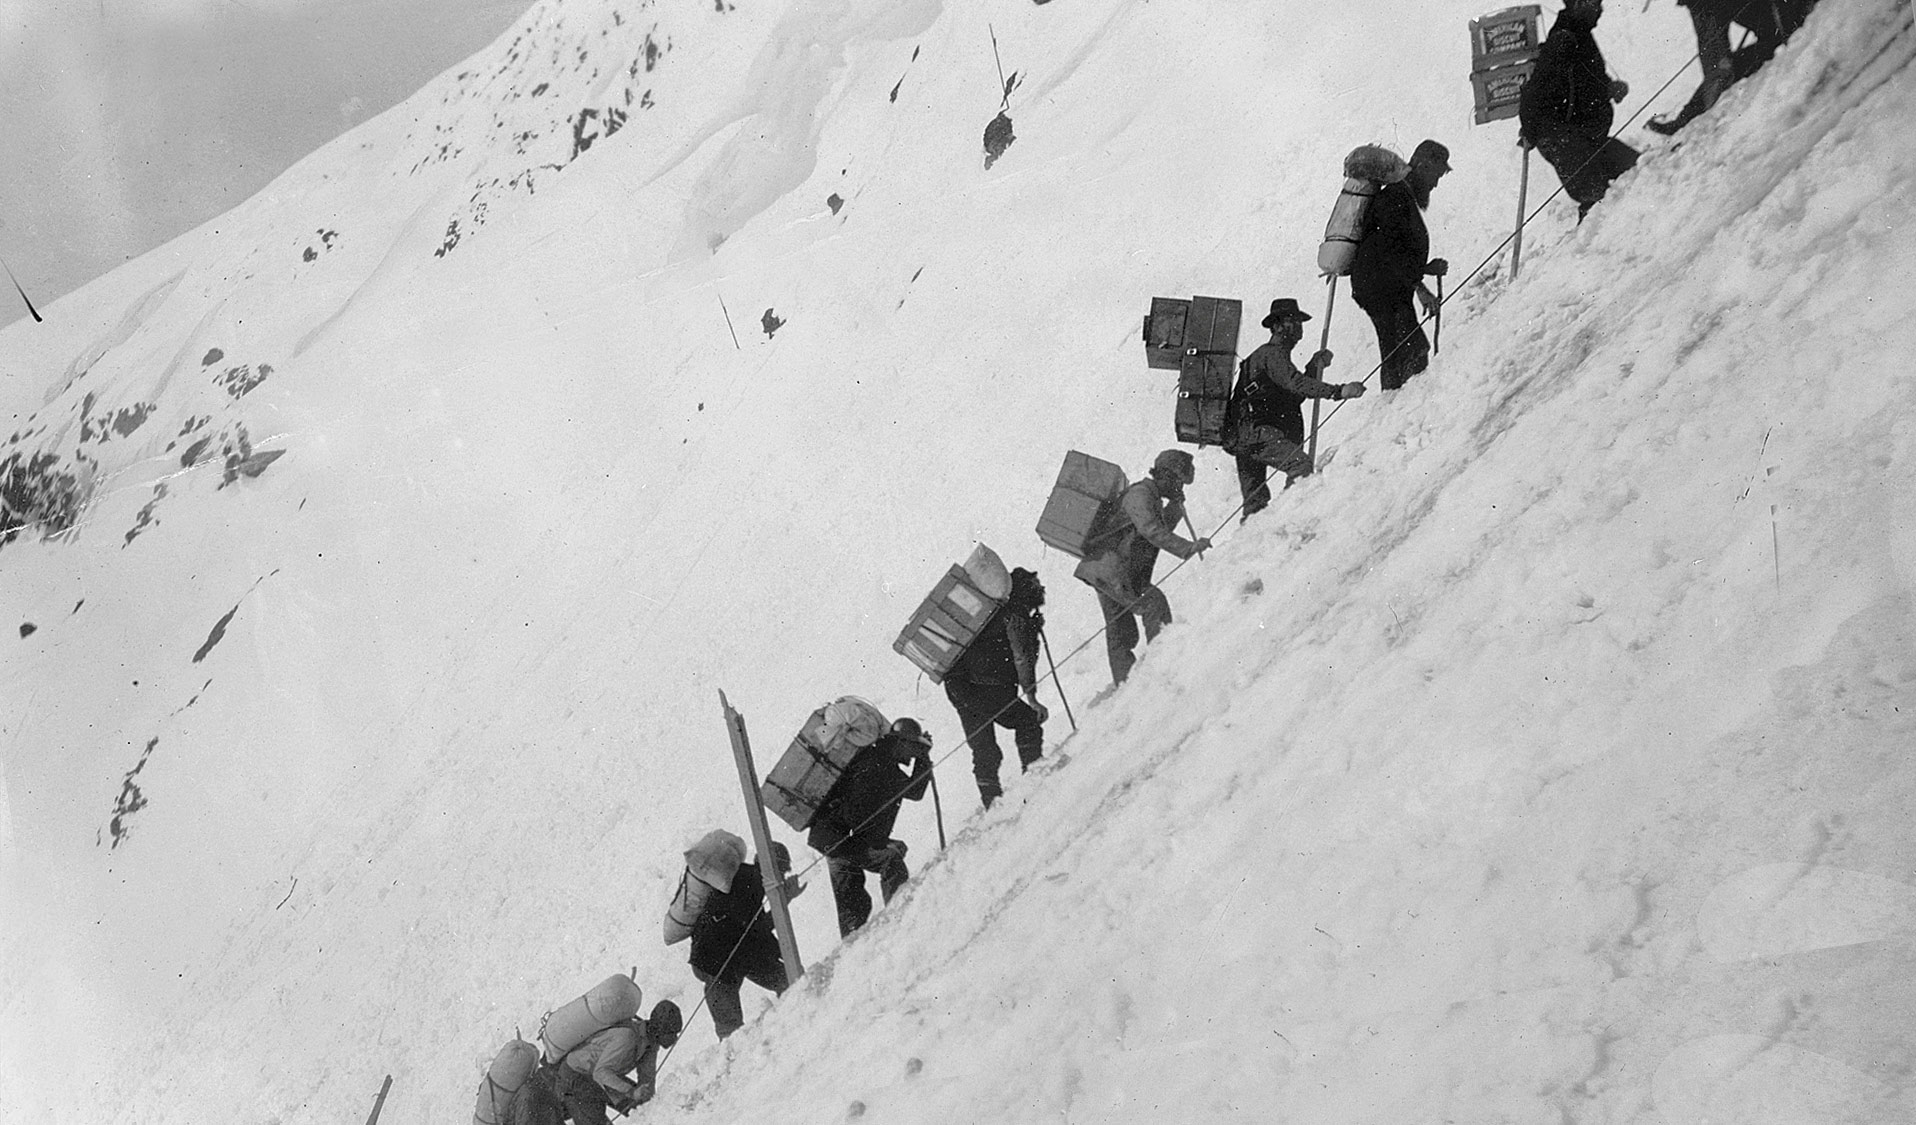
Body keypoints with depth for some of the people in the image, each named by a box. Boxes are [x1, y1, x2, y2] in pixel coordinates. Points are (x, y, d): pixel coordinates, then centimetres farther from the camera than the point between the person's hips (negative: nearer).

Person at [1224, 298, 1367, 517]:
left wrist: (1315, 366, 15)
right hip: (1256, 434, -10)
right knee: (1301, 464, -26)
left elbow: (1295, 394, 26)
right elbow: (1296, 383, -23)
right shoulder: (1271, 354, -6)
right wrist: (1339, 391, -32)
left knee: (1255, 503, 11)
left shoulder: (1277, 355, 26)